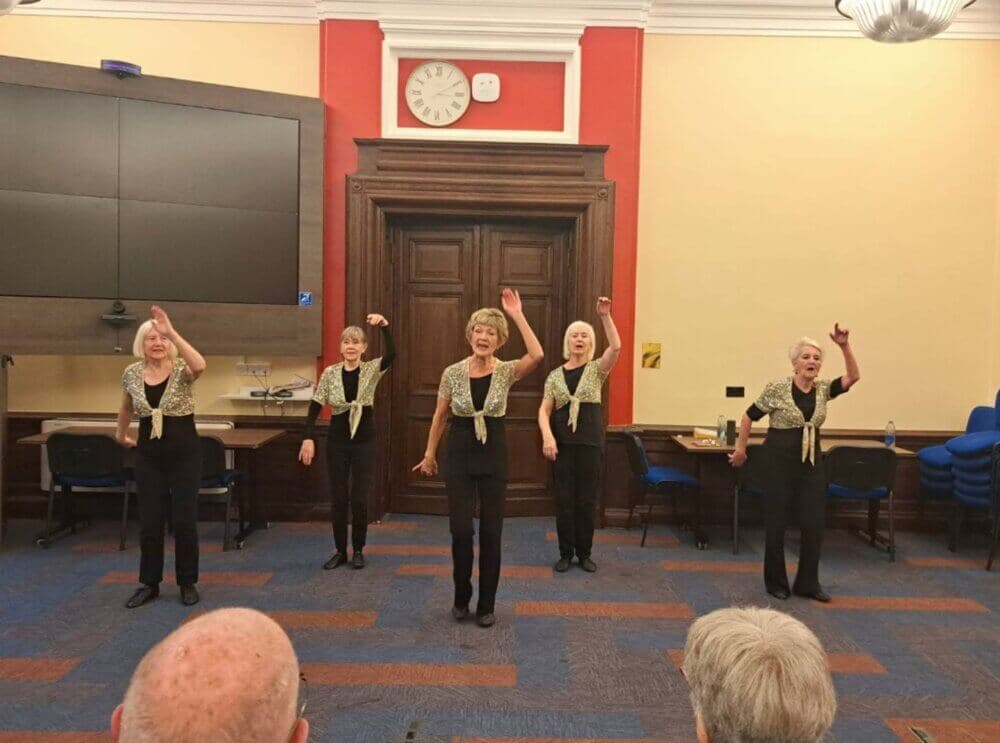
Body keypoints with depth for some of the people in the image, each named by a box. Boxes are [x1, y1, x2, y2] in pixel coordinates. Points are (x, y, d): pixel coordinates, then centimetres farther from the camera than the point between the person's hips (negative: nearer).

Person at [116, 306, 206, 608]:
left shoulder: (182, 369, -10)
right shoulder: (132, 372, 2)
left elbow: (200, 366, -37)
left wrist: (171, 331, -38)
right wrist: (121, 434, 30)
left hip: (184, 453, -3)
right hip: (148, 456, 3)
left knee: (184, 521, 2)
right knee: (149, 522, 9)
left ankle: (188, 583, 20)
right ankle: (149, 584, 24)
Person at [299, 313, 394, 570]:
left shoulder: (372, 370, -3)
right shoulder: (330, 373, -1)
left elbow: (391, 355, -23)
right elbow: (315, 407, -1)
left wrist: (385, 326, -35)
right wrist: (308, 438, -10)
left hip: (365, 441, -1)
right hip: (337, 441, 1)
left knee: (359, 499, 3)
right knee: (338, 499, 7)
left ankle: (358, 550, 21)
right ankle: (340, 551, 23)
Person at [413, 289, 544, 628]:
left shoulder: (506, 371, -5)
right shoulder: (452, 373, -2)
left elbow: (537, 356, -25)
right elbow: (439, 416, 8)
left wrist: (518, 316, -23)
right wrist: (429, 454, 13)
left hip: (493, 454, 0)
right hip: (459, 454, 0)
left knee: (491, 532, 5)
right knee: (461, 530, 0)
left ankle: (486, 605, 22)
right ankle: (461, 598, 25)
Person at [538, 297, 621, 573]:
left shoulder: (596, 369, 3)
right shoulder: (555, 375, 6)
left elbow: (616, 347, -16)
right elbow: (544, 410, 0)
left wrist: (605, 316, -23)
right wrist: (547, 436, -16)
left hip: (590, 442, -1)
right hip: (562, 443, 1)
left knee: (587, 501, 7)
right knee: (564, 500, 6)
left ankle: (584, 553, 22)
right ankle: (565, 553, 20)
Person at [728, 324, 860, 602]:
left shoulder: (823, 389, 4)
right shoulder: (777, 388, -10)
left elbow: (853, 376, -9)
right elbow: (750, 416, -2)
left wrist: (845, 347, -20)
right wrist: (740, 449, 2)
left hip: (811, 463, 5)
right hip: (779, 461, -5)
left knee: (814, 524, 5)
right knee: (775, 523, 4)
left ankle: (808, 583, 20)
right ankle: (776, 583, 19)